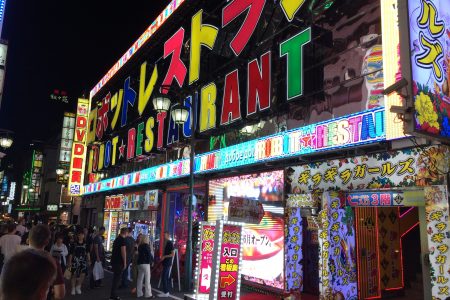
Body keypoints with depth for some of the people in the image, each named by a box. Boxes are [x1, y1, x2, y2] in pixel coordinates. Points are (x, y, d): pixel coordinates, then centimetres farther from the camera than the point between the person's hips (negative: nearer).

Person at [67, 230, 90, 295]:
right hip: (75, 261, -3)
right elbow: (71, 254, -3)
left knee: (83, 275, -2)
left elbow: (87, 253, 12)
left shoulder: (85, 244, 4)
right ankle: (73, 288, 21)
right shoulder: (74, 244, -6)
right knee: (74, 275, 5)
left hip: (83, 261, 3)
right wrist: (69, 262, -5)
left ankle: (78, 287, 19)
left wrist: (89, 260, 9)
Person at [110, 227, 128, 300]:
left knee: (115, 278, 15)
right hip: (119, 262, -9)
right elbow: (123, 252, -18)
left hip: (114, 261, 9)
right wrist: (125, 263, -14)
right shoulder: (122, 240, -14)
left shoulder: (116, 239, 14)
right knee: (117, 278, -3)